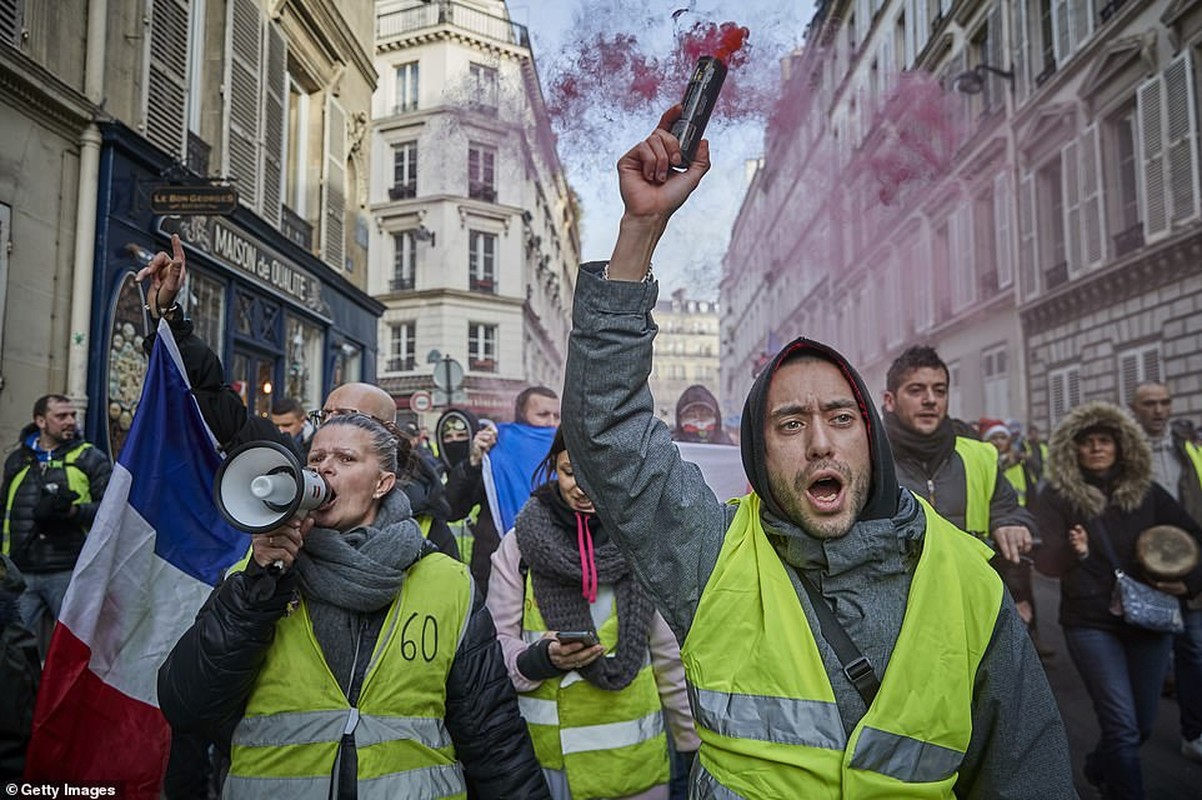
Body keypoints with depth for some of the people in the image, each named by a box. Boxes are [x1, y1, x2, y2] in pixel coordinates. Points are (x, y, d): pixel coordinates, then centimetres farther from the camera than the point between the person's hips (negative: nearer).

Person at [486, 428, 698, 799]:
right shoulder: (520, 544, -6)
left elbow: (671, 654, 4)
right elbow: (497, 647, -3)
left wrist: (693, 740, 7)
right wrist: (542, 658, -22)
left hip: (634, 752, 1)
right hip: (545, 752, 0)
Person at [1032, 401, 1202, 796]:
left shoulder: (1146, 492, 2)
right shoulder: (1057, 496, -8)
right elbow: (1044, 560, -15)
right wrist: (1073, 552, -36)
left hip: (1148, 620, 4)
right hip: (1090, 623, -4)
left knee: (1142, 726, 15)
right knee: (1123, 727, -10)